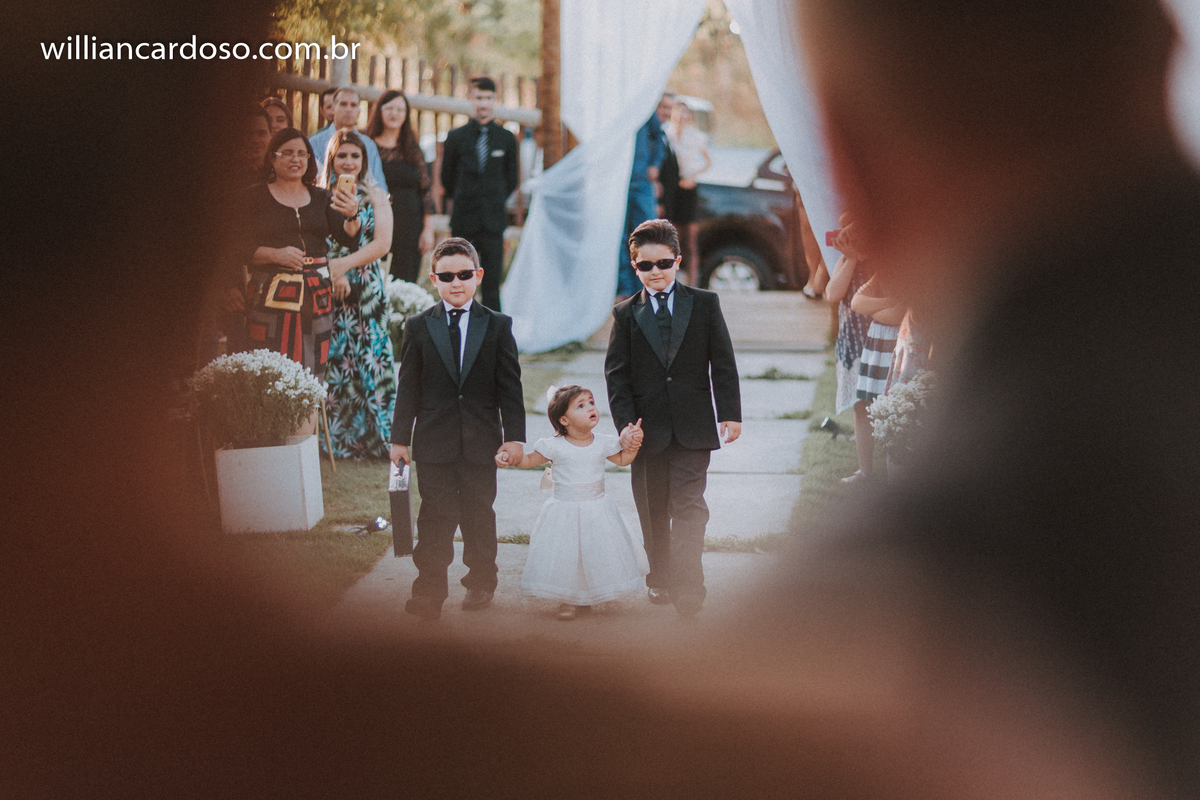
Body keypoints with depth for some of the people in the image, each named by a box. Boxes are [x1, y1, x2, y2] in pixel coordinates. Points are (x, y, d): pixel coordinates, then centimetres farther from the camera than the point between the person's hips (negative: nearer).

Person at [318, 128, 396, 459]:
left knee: (368, 361, -2)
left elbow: (382, 244, -3)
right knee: (332, 362, -2)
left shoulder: (375, 197, 7)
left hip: (367, 292, 0)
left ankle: (374, 438, 5)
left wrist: (343, 264, -11)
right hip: (328, 292, 0)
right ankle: (336, 439, 6)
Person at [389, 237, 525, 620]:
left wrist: (514, 436, -3)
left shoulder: (497, 326, 3)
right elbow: (408, 387, 5)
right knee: (435, 516, -2)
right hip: (434, 441, 0)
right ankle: (430, 589, -1)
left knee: (478, 514, 9)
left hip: (481, 442, 0)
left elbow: (509, 385, 3)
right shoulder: (419, 327, 4)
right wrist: (400, 438, 2)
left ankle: (480, 582, 23)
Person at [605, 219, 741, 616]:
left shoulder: (704, 304, 4)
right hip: (648, 429, 2)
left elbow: (723, 362, 4)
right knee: (653, 510, 10)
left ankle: (688, 586, -11)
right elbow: (616, 374, 2)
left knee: (688, 505, -9)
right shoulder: (626, 314, 4)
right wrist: (625, 423, -8)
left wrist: (730, 413, -3)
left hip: (692, 428, -2)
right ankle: (660, 579, 24)